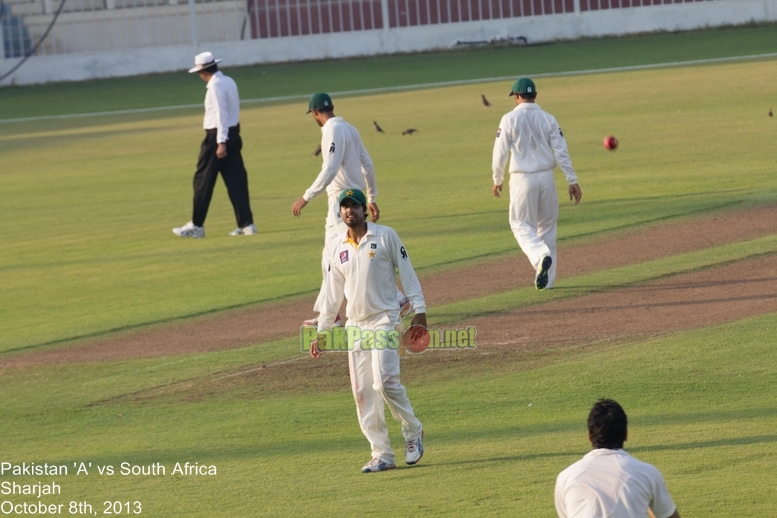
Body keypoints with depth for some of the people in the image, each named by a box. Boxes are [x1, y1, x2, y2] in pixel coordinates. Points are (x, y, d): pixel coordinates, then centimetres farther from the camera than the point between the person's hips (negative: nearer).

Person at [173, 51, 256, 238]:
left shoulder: (215, 86, -14)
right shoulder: (229, 82, 12)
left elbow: (221, 115, -20)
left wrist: (221, 142, -22)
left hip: (217, 137, -8)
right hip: (234, 135, 9)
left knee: (203, 181, 2)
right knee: (236, 181, 6)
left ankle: (196, 226, 8)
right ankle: (246, 224, 1)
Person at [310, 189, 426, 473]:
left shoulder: (385, 236, -3)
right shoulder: (338, 247, 10)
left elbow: (407, 273, -3)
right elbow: (333, 293, 16)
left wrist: (419, 311, -11)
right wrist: (321, 331, 14)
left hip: (385, 319, -5)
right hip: (355, 325, 5)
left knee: (385, 381, -19)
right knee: (362, 391, 0)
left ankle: (412, 431, 4)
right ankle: (382, 455, 4)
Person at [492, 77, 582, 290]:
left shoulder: (510, 119, -6)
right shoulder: (548, 119, 2)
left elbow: (500, 154, -5)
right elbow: (561, 152, -3)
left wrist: (497, 180, 10)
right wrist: (572, 180, -1)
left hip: (522, 179, -3)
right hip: (546, 177, 3)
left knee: (522, 225, 6)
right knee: (547, 226, 14)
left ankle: (541, 256, -24)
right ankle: (547, 279, 15)